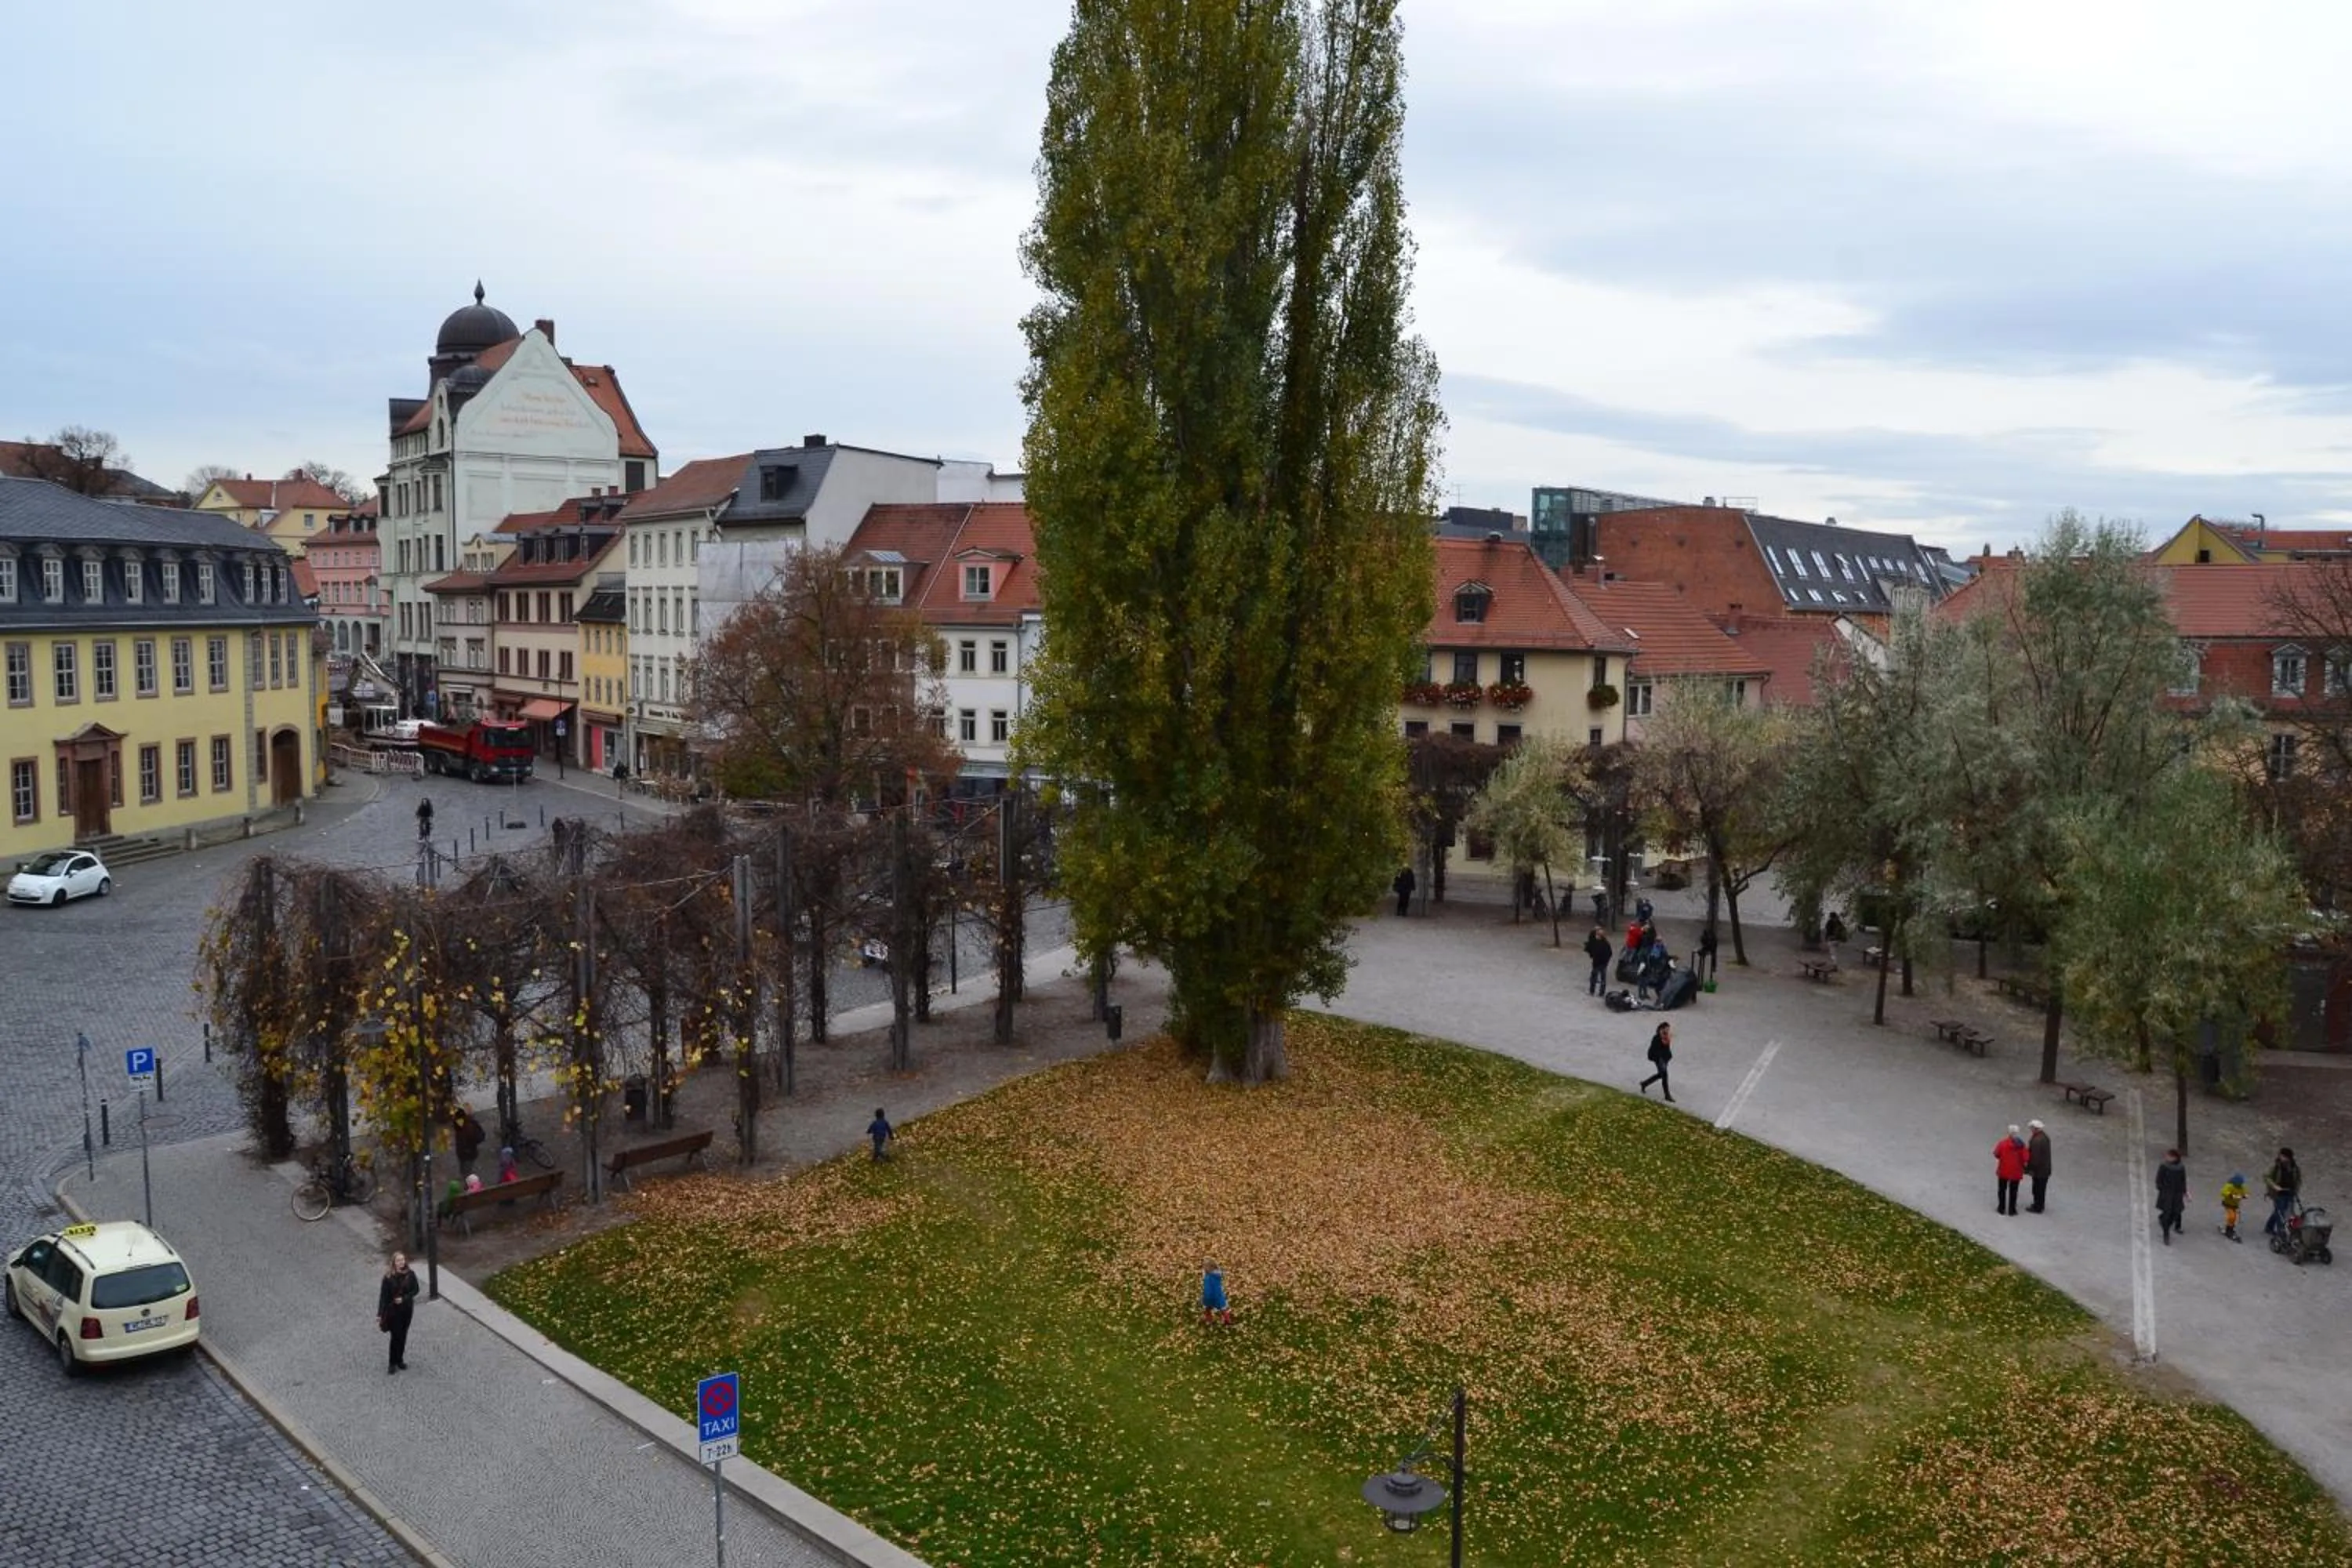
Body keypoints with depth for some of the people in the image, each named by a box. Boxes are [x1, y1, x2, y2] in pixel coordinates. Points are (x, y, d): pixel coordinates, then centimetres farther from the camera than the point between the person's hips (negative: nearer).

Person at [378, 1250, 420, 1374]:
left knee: (403, 1335, 13)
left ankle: (400, 1360, 29)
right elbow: (383, 1296, -12)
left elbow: (415, 1290, 1)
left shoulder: (410, 1274, -9)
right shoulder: (388, 1277, -15)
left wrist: (404, 1298, -16)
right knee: (396, 1336, -1)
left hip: (407, 1309, 3)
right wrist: (380, 1314, -12)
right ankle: (392, 1363, 14)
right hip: (393, 1310, -3)